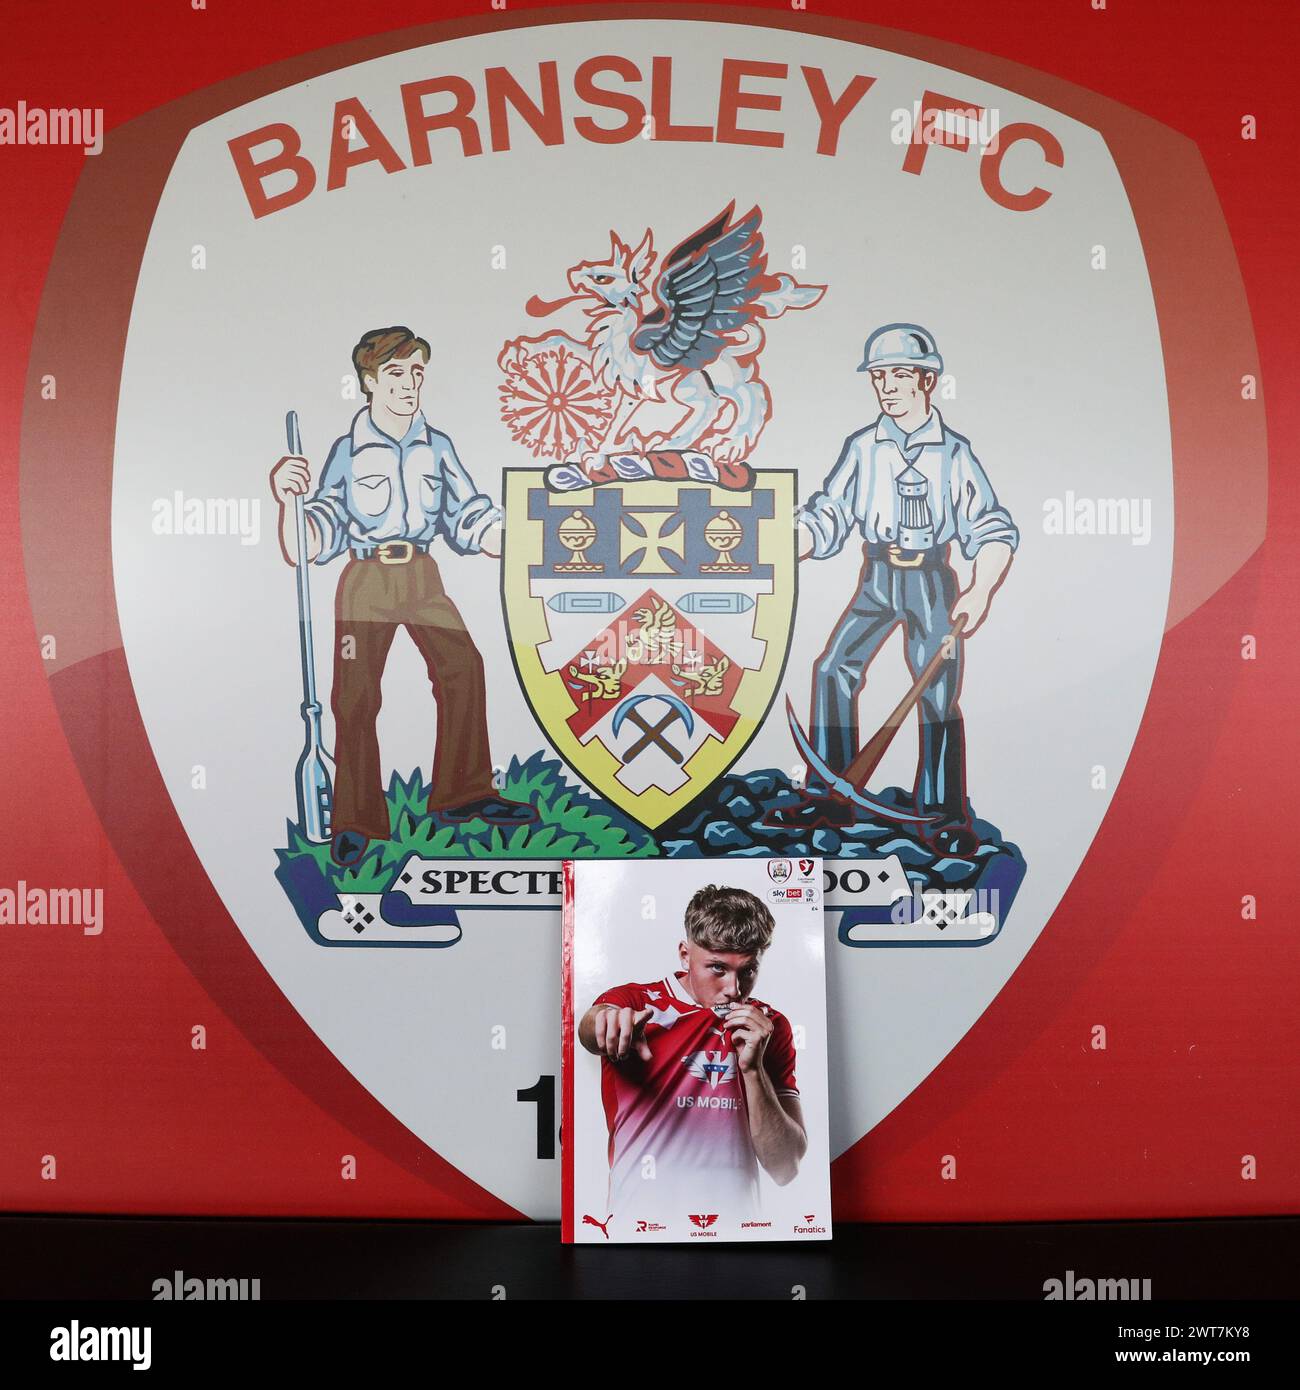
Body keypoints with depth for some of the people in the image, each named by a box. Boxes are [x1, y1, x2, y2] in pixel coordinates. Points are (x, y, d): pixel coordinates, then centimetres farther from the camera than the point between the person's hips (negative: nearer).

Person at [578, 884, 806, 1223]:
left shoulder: (770, 1028, 4)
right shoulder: (633, 1003, -3)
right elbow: (590, 1028, -26)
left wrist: (753, 1068, -12)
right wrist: (608, 1021, -47)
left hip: (736, 1211, 2)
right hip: (640, 1212, -2)